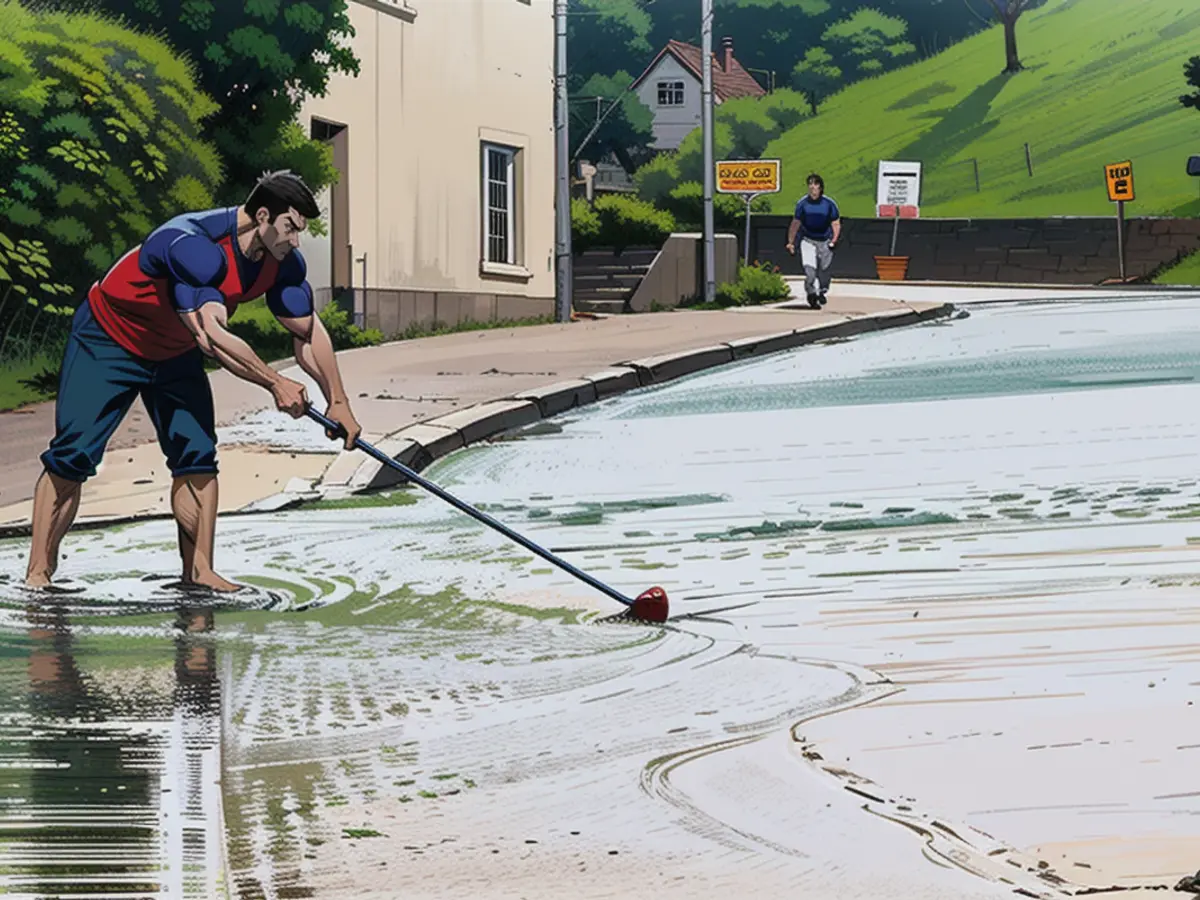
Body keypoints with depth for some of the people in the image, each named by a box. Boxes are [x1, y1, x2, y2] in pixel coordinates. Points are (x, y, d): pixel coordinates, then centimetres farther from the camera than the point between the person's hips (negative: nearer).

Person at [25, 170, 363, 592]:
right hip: (108, 339, -7)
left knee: (197, 455, -5)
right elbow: (211, 336, -41)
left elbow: (309, 332, -2)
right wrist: (275, 383, -36)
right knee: (73, 454, -12)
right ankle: (38, 575, -9)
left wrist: (338, 402, -5)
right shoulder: (194, 244, -38)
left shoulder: (283, 262, -13)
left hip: (175, 352, 7)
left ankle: (199, 572, 0)